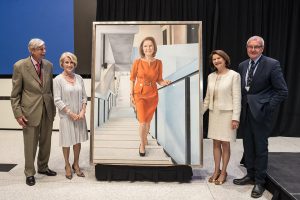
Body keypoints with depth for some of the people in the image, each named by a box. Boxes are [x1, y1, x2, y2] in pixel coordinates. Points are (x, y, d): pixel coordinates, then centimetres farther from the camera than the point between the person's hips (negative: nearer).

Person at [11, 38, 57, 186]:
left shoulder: (48, 65, 4)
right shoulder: (20, 66, -9)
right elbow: (15, 93, -6)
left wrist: (53, 107, 8)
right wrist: (18, 114, -11)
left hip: (48, 110, 4)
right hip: (30, 111, -4)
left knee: (46, 142, 15)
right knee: (30, 144, 7)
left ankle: (43, 167, 35)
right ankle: (29, 173, 25)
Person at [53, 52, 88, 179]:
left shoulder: (79, 78, 4)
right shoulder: (58, 80, -8)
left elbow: (84, 96, 6)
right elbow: (57, 100, -11)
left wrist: (83, 111, -8)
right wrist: (71, 113, -14)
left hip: (80, 115, 4)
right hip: (66, 116, -3)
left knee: (78, 141, 11)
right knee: (67, 142, 8)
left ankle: (76, 165, 28)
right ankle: (67, 166, 27)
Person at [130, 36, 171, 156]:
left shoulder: (158, 63, -4)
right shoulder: (137, 62, -9)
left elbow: (159, 80, 3)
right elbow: (132, 79, 0)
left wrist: (164, 83, -18)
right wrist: (131, 95, -2)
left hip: (152, 95, 2)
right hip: (140, 94, -2)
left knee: (148, 121, 14)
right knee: (142, 122, -6)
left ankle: (145, 138, 41)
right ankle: (142, 144, 17)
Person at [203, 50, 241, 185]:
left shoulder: (234, 75, -7)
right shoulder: (211, 76, 7)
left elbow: (237, 98, -10)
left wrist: (235, 117, -14)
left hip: (227, 113, -5)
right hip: (214, 113, 5)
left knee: (225, 144, 4)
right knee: (216, 143, 10)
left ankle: (223, 172, 18)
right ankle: (216, 171, 23)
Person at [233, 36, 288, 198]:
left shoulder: (272, 64, -10)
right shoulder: (242, 65, 8)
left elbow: (282, 91, -10)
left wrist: (267, 107, -15)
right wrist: (240, 105, 4)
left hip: (260, 112, -5)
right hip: (245, 112, 6)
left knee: (260, 148, 5)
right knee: (248, 146, 16)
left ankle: (260, 182, 20)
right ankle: (250, 175, 33)